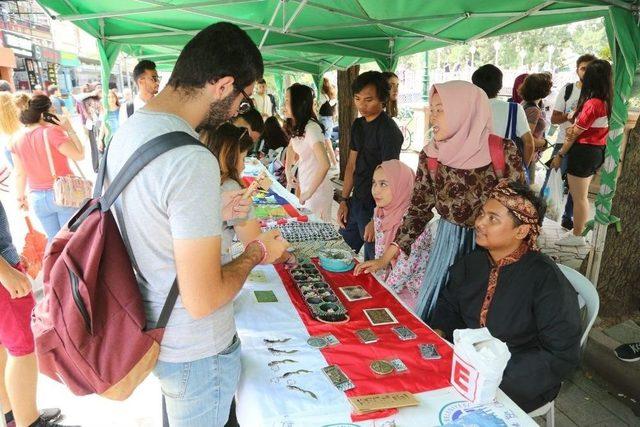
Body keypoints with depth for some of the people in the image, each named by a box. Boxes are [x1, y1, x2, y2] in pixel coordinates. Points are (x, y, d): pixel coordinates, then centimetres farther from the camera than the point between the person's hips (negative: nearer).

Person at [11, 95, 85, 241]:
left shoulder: (17, 141, 4)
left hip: (37, 198, 5)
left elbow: (19, 174, 7)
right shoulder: (51, 131, -14)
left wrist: (21, 197, 18)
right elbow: (79, 155, -15)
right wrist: (70, 130, -9)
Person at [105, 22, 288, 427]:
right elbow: (202, 300, -29)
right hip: (195, 353, -8)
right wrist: (257, 253, -13)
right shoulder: (192, 161, -32)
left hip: (152, 330, 8)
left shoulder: (126, 131, -2)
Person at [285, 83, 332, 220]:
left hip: (317, 191, -8)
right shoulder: (298, 127, 3)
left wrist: (308, 193, -24)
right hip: (305, 187, 8)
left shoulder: (311, 128, -24)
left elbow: (325, 165, -33)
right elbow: (291, 148, 23)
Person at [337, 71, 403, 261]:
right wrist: (344, 200, 8)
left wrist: (376, 219, -20)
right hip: (356, 202, 8)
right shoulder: (358, 125, 8)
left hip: (376, 208, -8)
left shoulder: (389, 130, -17)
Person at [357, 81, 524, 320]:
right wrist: (386, 256, -6)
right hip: (448, 242, 2)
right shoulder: (430, 157, -6)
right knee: (435, 312, 11)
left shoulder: (504, 152, -14)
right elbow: (419, 209, -1)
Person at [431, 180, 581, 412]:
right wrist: (438, 332, -8)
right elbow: (449, 305, 13)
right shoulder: (471, 262, 0)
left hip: (516, 382, -5)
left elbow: (562, 355, -17)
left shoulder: (546, 280, -20)